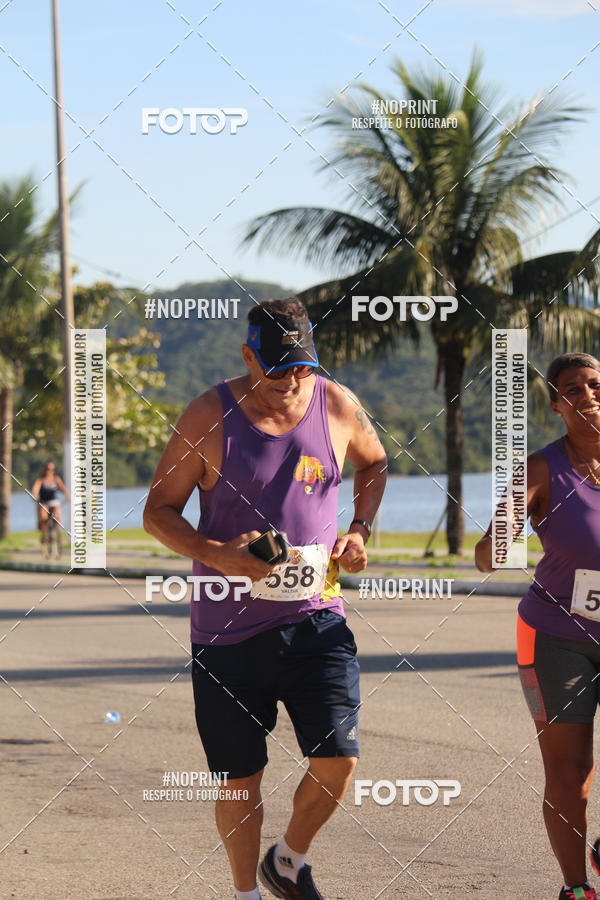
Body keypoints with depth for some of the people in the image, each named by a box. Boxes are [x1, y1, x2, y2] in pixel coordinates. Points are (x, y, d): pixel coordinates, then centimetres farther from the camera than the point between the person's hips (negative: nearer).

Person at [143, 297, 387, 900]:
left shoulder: (338, 407, 2)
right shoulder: (209, 416, -6)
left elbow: (375, 464, 23)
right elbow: (158, 511, -1)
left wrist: (359, 530, 6)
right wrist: (215, 554, -18)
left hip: (315, 619, 2)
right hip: (228, 629, -2)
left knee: (337, 761, -9)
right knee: (240, 780, 4)